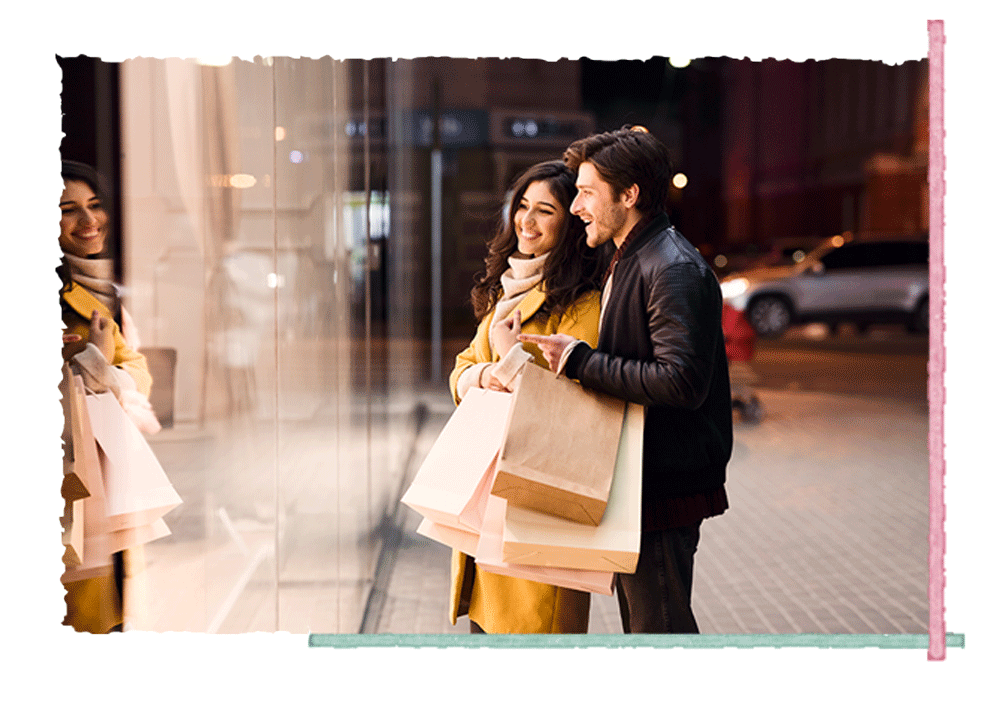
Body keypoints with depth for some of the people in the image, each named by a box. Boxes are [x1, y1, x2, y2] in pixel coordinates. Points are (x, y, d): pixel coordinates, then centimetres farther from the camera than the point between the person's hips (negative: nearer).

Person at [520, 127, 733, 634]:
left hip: (665, 488, -10)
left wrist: (579, 360, -22)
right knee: (638, 622, 20)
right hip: (634, 484, 10)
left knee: (658, 627, -2)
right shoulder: (626, 262, 15)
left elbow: (682, 382, -27)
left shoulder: (674, 270, -18)